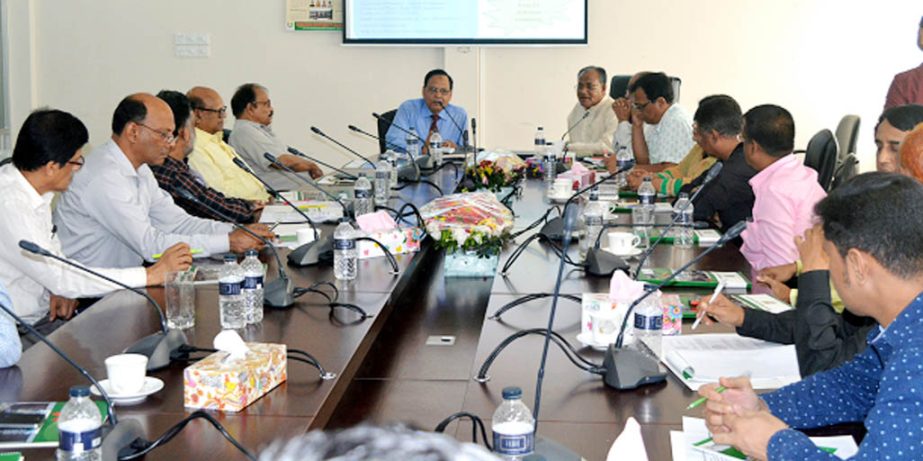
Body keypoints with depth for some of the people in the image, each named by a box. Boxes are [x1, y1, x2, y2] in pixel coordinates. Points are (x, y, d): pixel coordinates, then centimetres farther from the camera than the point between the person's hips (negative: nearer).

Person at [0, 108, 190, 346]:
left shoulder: (36, 193, 5)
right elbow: (59, 277, -25)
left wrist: (62, 289, -5)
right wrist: (151, 275, -23)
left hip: (46, 315, 8)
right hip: (20, 334, -8)